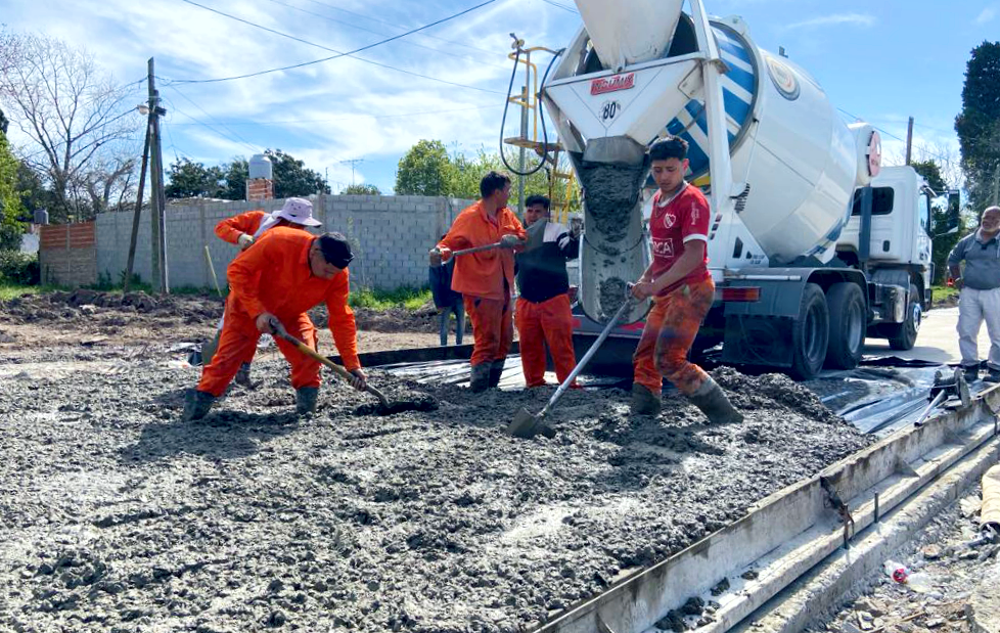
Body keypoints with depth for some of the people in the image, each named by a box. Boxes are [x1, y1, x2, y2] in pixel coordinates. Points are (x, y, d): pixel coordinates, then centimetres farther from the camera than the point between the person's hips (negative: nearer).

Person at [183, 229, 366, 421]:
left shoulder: (338, 274, -24)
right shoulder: (279, 241, -37)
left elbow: (342, 319, -18)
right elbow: (237, 271, -29)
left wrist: (353, 365, -23)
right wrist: (258, 313, -36)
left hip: (290, 315, 3)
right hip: (248, 308, -3)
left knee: (307, 360, -13)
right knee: (226, 359, -4)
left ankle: (306, 411, 3)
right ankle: (198, 402, 12)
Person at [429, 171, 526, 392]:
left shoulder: (506, 215, 9)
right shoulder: (469, 218, -13)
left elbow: (522, 235, 5)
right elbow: (449, 242, -16)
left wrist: (514, 238, -18)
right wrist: (439, 252, -39)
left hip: (502, 288, 8)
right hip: (480, 291, -8)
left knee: (505, 339, 15)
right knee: (487, 341, -12)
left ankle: (491, 385, 29)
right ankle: (477, 389, -4)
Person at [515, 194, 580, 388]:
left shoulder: (557, 230, 0)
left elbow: (571, 252, -14)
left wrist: (574, 237, -32)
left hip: (554, 301, -5)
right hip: (526, 303, 5)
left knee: (561, 346, -6)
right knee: (529, 347, 10)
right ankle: (534, 385, 21)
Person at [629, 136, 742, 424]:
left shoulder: (692, 200, -13)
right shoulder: (658, 200, 15)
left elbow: (694, 255, -23)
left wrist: (655, 285, -28)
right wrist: (645, 278, 15)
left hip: (690, 290, -9)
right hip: (665, 294, 9)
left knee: (668, 360, -16)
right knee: (644, 359, 8)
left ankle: (725, 415, -6)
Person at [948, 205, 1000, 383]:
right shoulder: (968, 241, 9)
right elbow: (953, 260, 23)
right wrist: (957, 280, 13)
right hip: (969, 293, 3)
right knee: (966, 332, 3)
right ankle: (970, 366, 13)